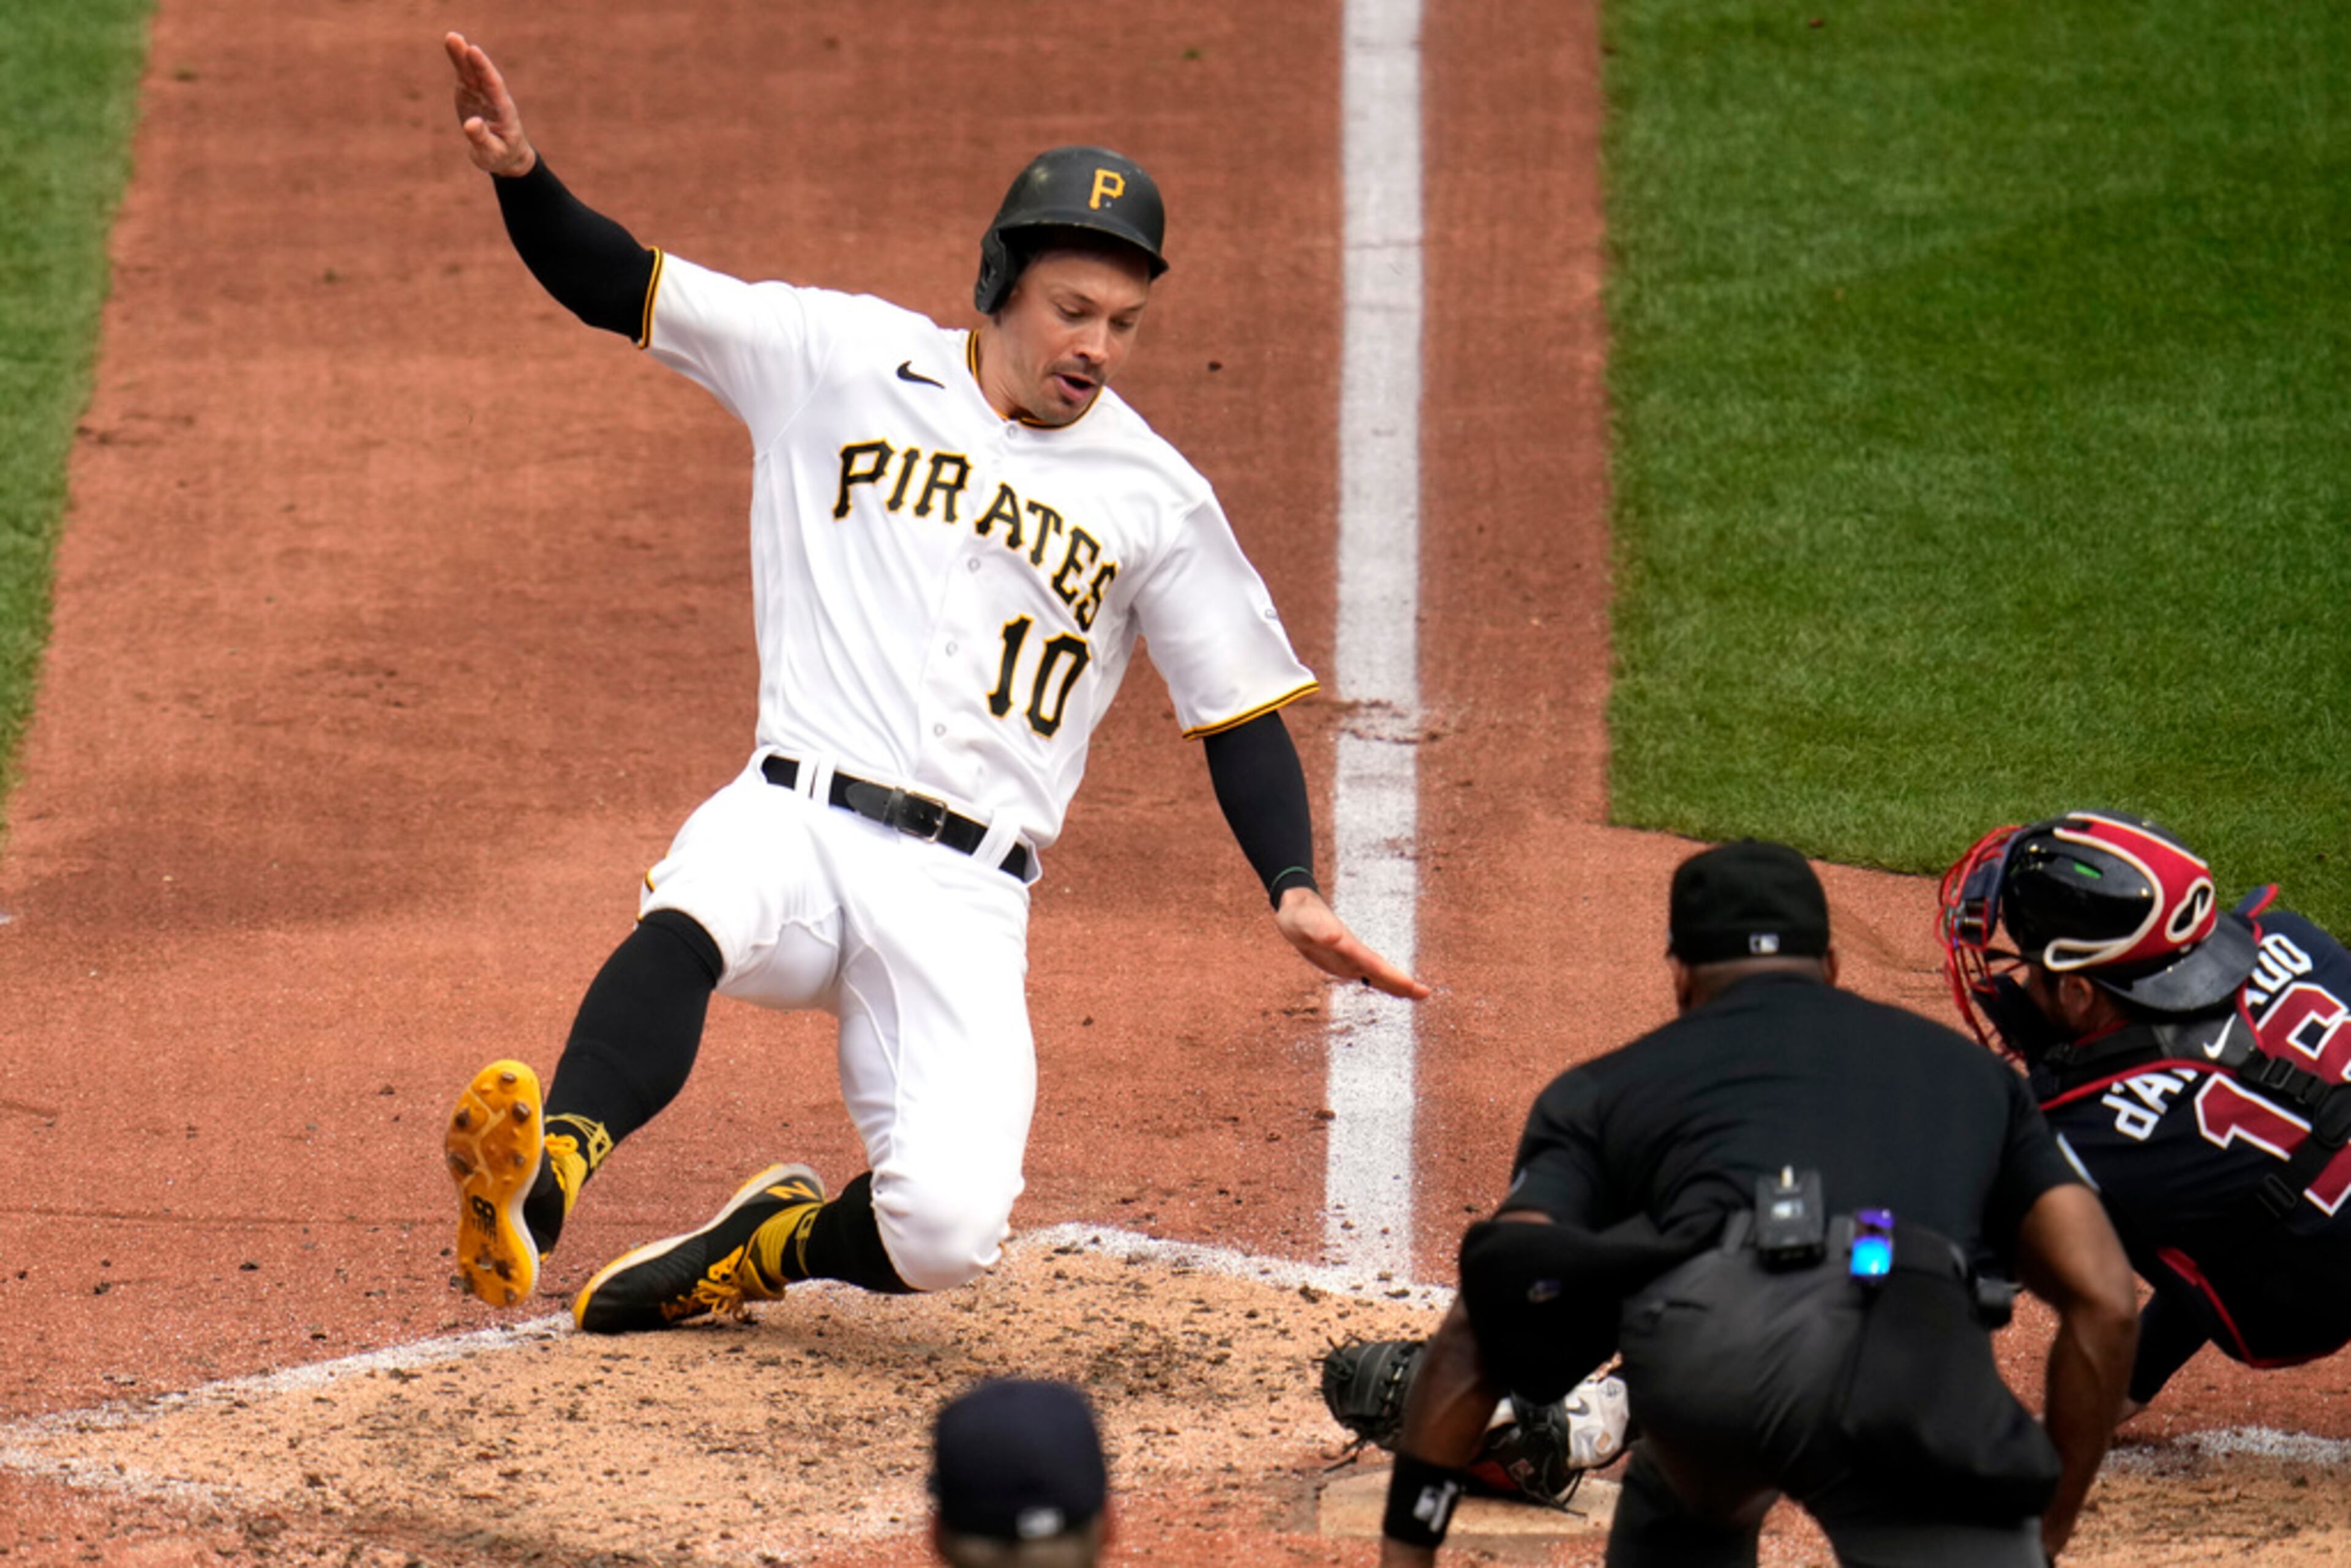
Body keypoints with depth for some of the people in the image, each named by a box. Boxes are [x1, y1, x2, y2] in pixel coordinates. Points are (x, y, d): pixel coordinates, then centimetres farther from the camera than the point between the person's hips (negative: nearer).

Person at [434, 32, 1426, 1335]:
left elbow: (1240, 709, 13)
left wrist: (1294, 889, -4)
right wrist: (523, 181, -12)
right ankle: (545, 1173, -58)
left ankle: (777, 1243, 10)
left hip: (963, 901, 1)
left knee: (947, 1226, -21)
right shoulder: (842, 360, 9)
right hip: (792, 828, -1)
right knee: (692, 918, -39)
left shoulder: (1157, 499, 10)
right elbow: (622, 288, 8)